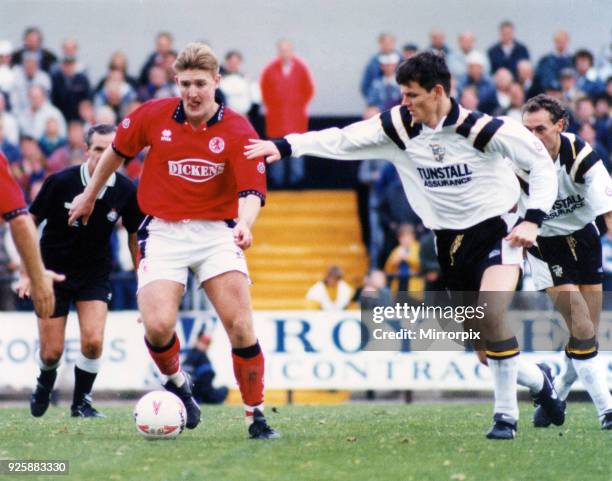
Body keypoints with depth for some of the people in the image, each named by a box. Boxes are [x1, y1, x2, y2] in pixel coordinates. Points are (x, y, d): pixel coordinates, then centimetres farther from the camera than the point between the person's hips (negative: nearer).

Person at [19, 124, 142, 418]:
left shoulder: (126, 192, -11)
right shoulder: (60, 182, -17)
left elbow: (135, 236, 5)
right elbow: (29, 223, -6)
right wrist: (27, 273, -11)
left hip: (95, 275, 1)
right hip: (53, 272, -1)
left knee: (93, 341, -18)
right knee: (52, 351, 0)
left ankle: (81, 401, 6)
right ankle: (45, 383, 36)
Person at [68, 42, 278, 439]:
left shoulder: (238, 131, -8)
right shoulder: (153, 116, -2)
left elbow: (252, 191, -16)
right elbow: (118, 150, 16)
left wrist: (245, 224, -37)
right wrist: (90, 195, 27)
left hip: (216, 232, -1)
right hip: (163, 231, 1)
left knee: (240, 325, -13)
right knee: (158, 325, -17)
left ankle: (256, 416, 0)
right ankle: (177, 383, 16)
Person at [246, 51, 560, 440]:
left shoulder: (482, 129, -18)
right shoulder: (400, 127, -5)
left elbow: (541, 161, -11)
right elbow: (343, 140, -6)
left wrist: (533, 219, -19)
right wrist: (285, 146, -17)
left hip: (496, 229, -6)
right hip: (451, 241, 6)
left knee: (492, 315, -25)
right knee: (478, 336, 5)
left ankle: (507, 414, -15)